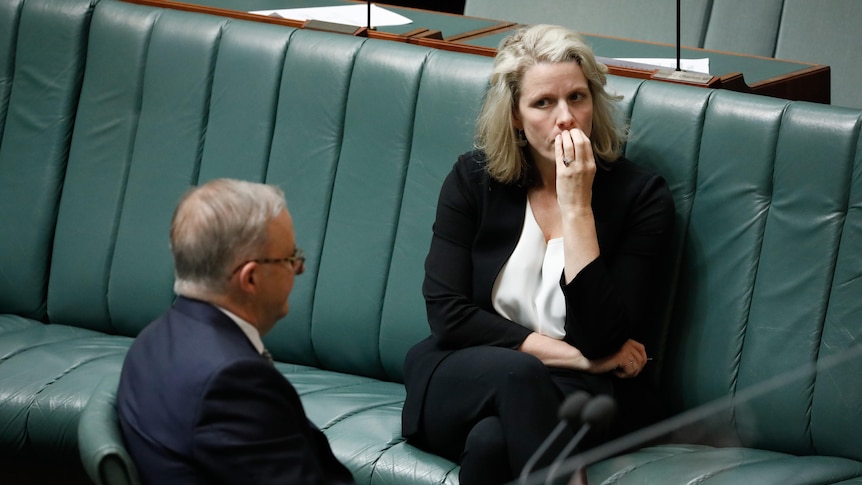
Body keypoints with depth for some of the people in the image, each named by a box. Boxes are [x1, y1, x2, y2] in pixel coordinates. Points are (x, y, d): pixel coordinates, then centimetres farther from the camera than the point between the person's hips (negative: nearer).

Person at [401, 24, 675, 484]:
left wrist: (576, 208, -18)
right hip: (462, 385, 2)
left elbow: (601, 339, -14)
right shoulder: (473, 179, 2)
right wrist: (572, 355, -11)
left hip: (574, 394, -2)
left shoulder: (640, 195, -4)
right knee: (517, 375, -36)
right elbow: (447, 315, -6)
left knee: (491, 442, -37)